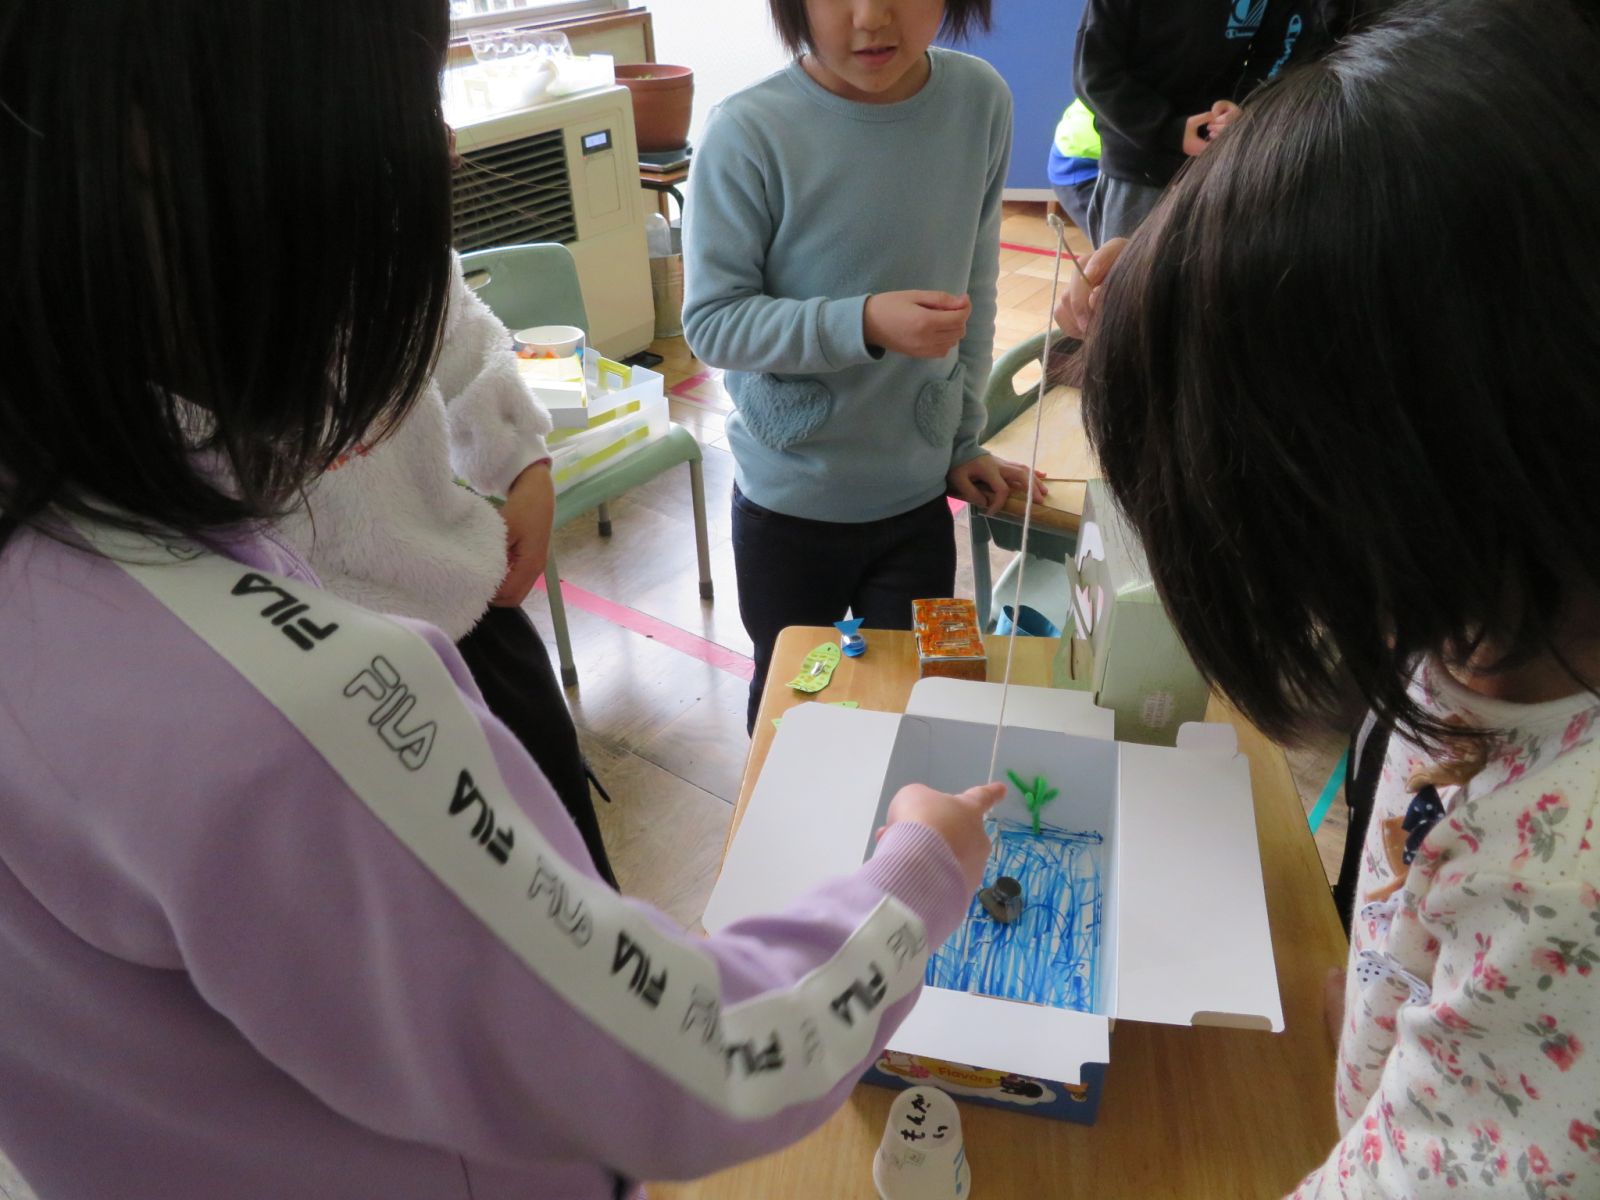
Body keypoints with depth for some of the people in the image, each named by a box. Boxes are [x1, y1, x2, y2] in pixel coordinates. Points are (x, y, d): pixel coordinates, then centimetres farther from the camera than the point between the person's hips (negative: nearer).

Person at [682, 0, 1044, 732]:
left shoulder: (981, 101, -5)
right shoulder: (748, 134, -18)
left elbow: (974, 288, 4)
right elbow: (711, 320, -15)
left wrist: (962, 440, 6)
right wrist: (865, 323, -29)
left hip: (919, 493, 3)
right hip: (788, 501, -2)